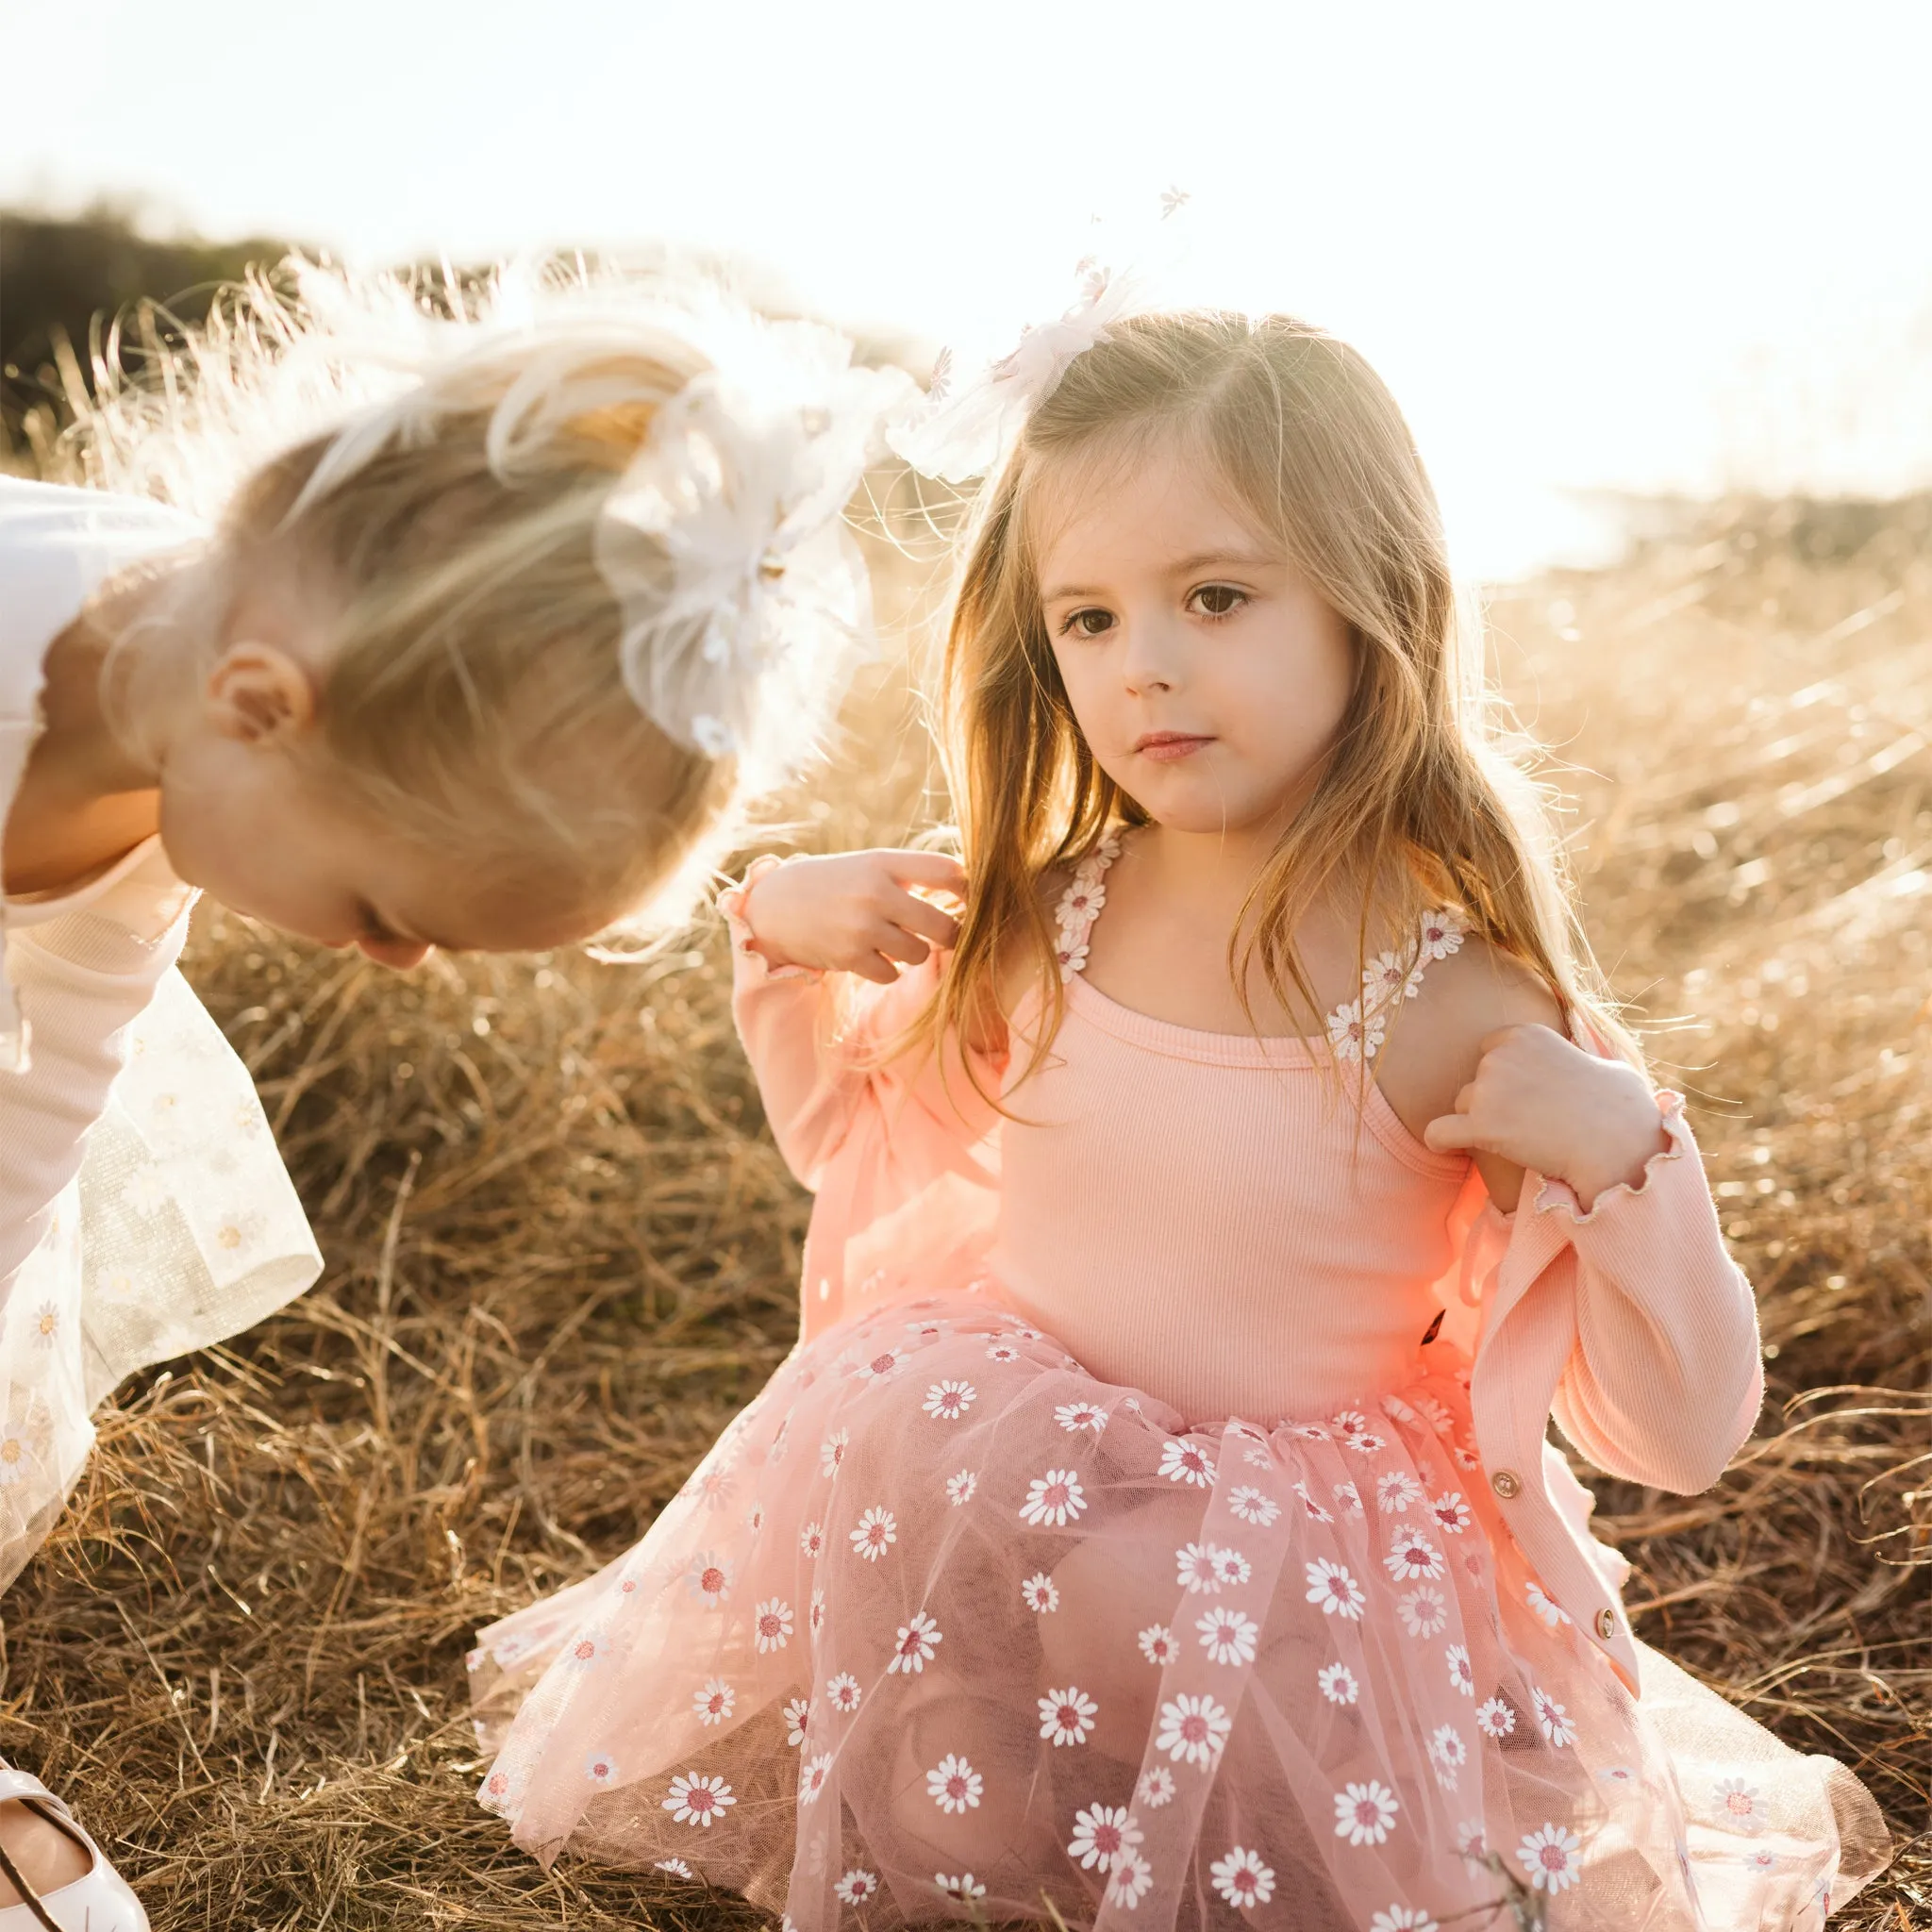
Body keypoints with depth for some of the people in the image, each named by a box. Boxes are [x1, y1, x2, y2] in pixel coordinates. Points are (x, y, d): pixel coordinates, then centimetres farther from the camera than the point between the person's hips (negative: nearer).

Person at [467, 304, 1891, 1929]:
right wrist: (782, 938, -3)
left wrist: (1627, 1157, -29)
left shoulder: (1462, 1003, -18)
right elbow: (854, 1139, 15)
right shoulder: (1037, 924, -6)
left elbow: (1685, 1441, -12)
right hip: (986, 1477, 4)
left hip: (1295, 1547, -3)